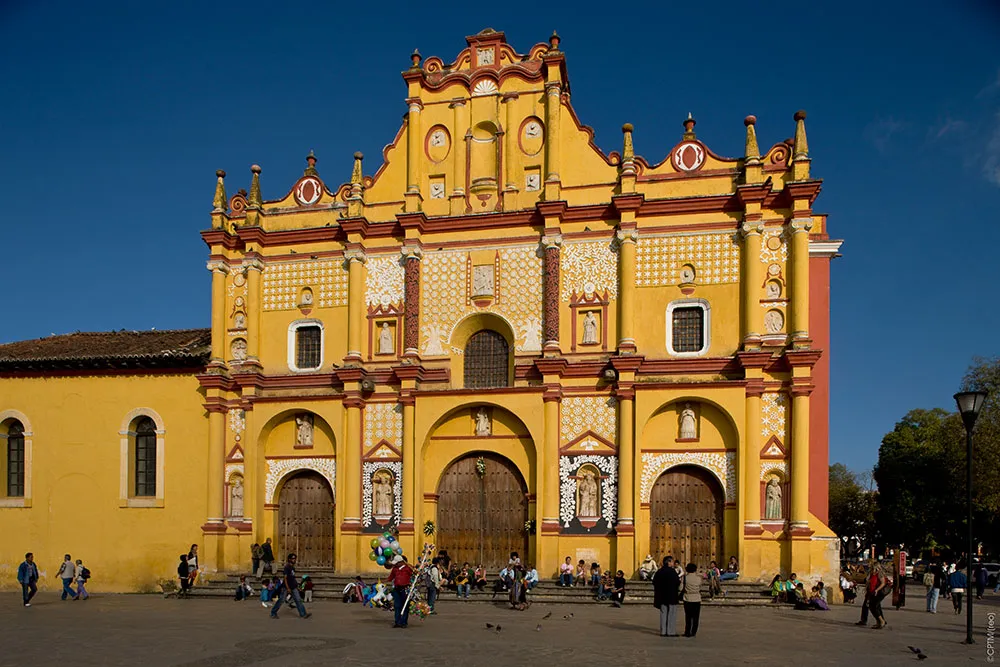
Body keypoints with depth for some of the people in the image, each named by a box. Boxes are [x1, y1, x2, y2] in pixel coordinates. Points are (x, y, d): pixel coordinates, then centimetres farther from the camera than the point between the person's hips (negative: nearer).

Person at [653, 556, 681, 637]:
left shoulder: (659, 572, 5)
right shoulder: (672, 571, -15)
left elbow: (654, 582, 9)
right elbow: (677, 582, -20)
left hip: (662, 596, 6)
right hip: (672, 596, -6)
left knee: (663, 613, 12)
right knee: (672, 614, 3)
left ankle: (663, 631, 13)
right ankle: (671, 631, 3)